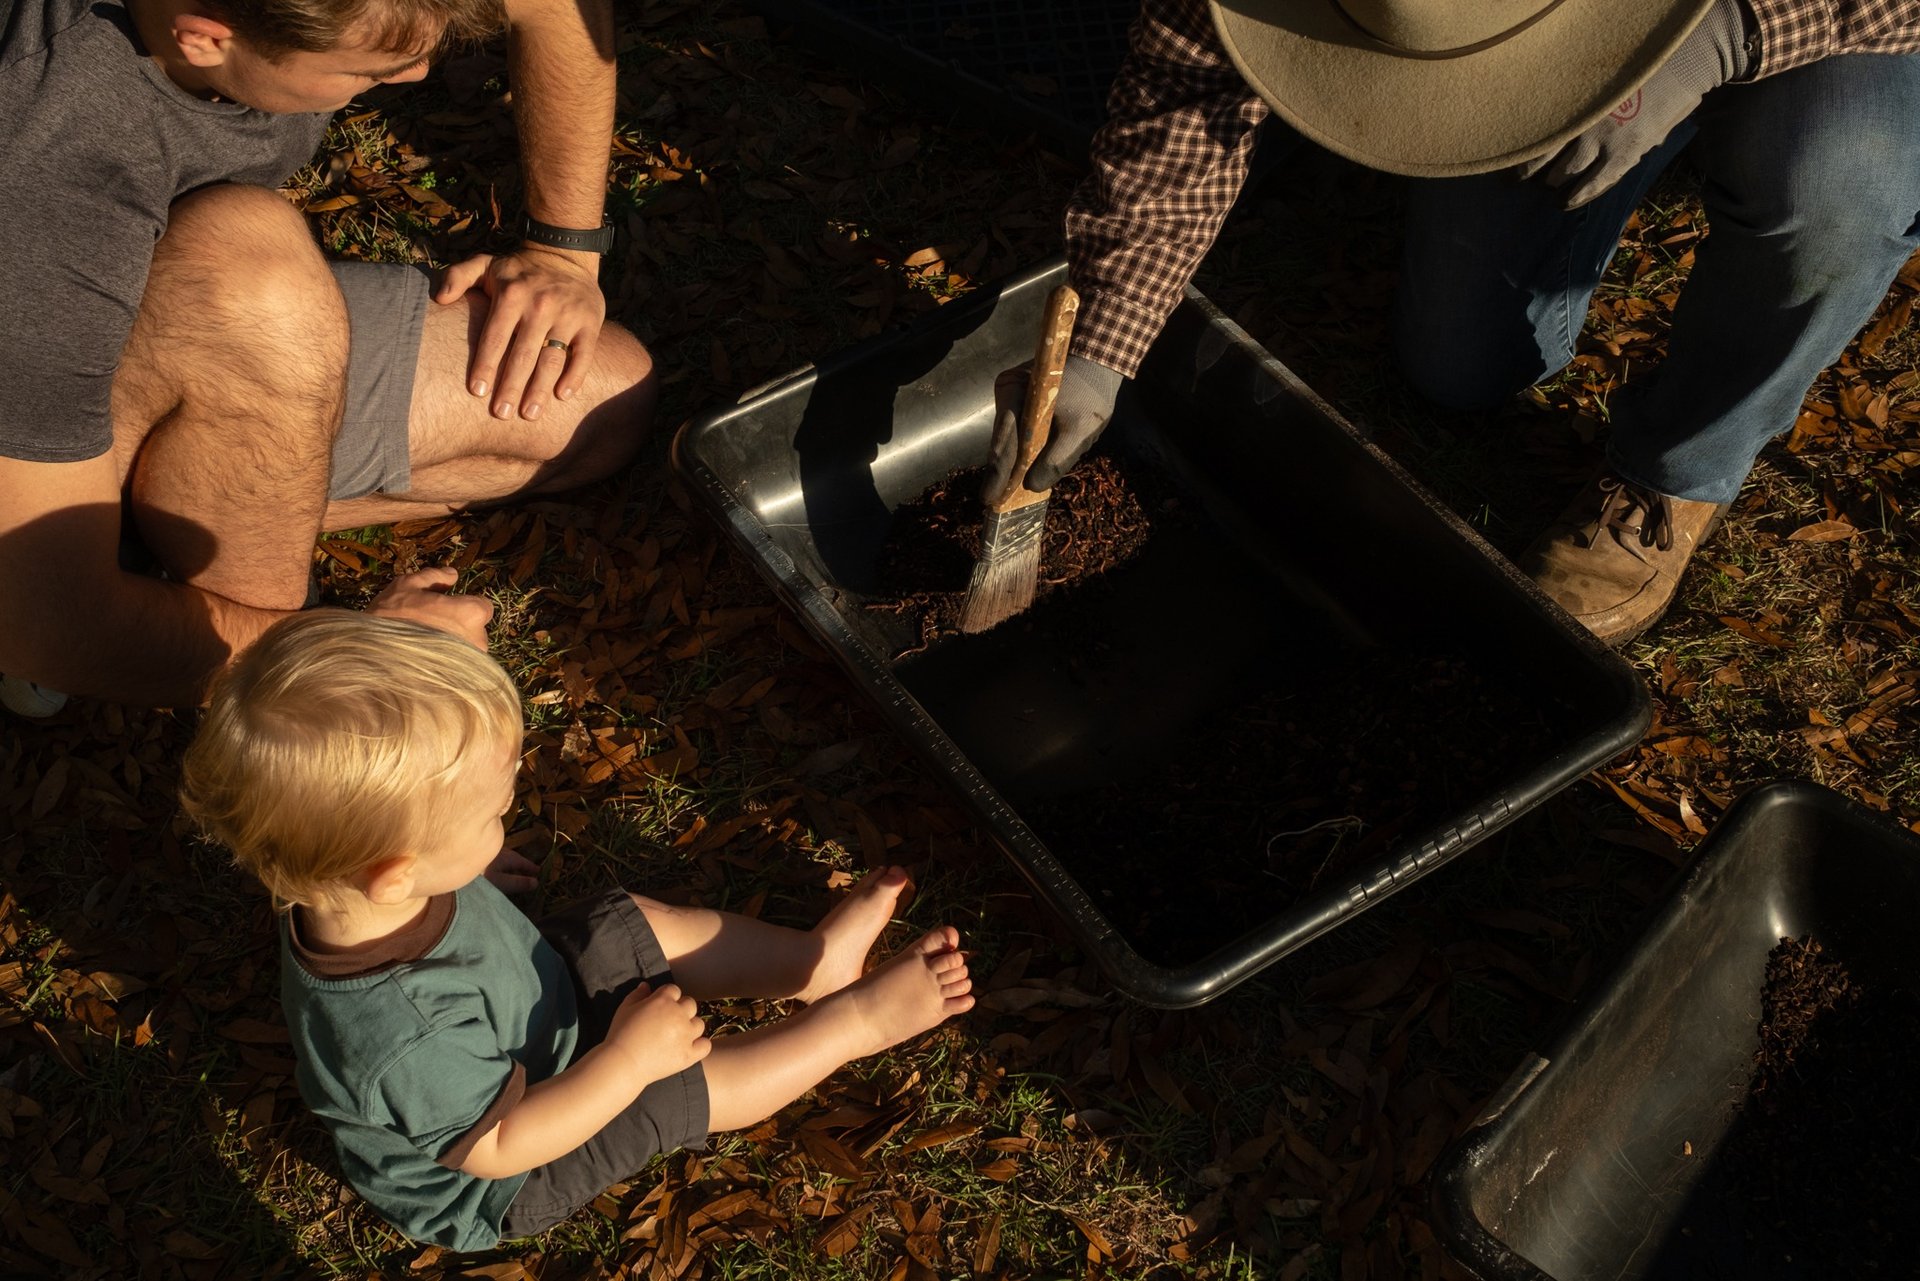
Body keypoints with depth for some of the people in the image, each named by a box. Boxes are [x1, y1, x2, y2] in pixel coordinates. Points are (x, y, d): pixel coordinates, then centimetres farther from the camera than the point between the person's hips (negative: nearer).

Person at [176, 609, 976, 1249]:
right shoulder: (406, 1040, -52)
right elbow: (503, 1143, -33)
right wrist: (630, 1057, -26)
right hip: (493, 1188, -7)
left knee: (636, 927, 10)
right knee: (691, 1085, -3)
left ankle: (811, 959, 28)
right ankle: (851, 1022, 20)